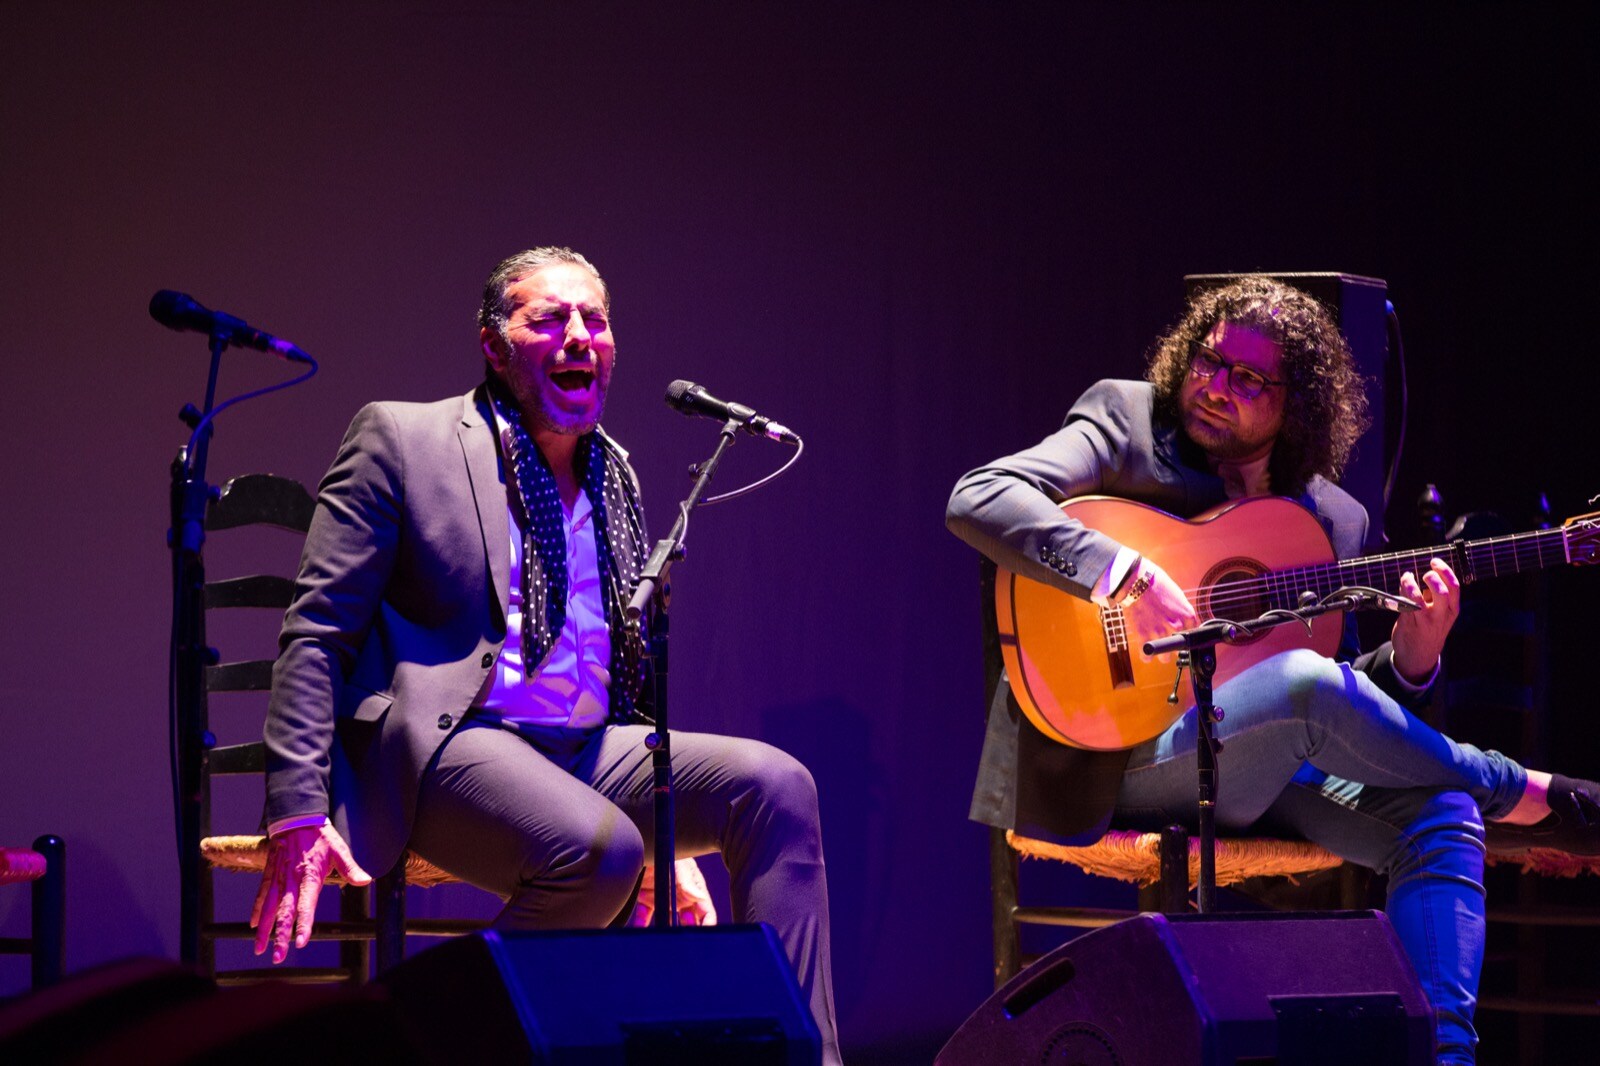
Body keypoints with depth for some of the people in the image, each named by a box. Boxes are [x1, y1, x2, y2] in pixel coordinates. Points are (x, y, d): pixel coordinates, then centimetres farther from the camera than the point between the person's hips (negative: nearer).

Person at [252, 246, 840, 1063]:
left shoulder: (613, 474, 20)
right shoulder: (401, 439, 2)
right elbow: (316, 633, -3)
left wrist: (673, 825, 20)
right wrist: (297, 814, -13)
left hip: (588, 750, 6)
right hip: (448, 743, -6)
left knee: (775, 785, -18)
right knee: (599, 849, -34)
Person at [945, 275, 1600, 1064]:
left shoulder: (1332, 519, 13)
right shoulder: (1126, 423, 0)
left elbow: (1340, 720, 14)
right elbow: (976, 500, -16)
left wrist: (1411, 654, -8)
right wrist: (1126, 577, -27)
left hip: (1255, 768, 6)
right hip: (1112, 763, -6)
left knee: (1439, 812, -19)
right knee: (1304, 683, -32)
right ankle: (1524, 795, -8)